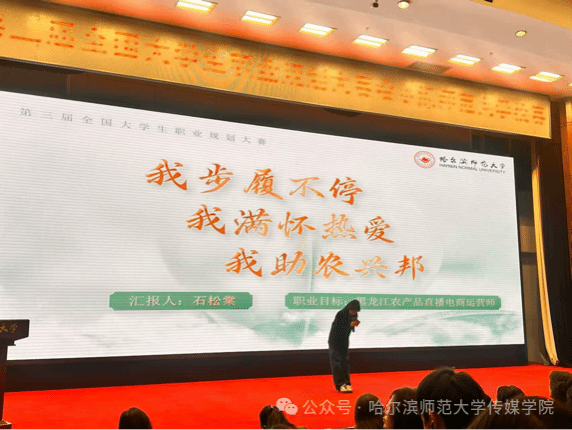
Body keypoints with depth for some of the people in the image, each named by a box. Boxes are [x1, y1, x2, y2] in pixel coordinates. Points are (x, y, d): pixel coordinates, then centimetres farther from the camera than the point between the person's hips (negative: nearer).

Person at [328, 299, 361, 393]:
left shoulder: (353, 315, -4)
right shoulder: (340, 314, -23)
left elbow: (350, 328, 6)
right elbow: (336, 328, -24)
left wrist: (355, 324, -16)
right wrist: (349, 325, -30)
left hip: (344, 341, 6)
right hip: (335, 341, -6)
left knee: (345, 362, 7)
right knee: (337, 362, -5)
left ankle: (346, 383, 12)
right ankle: (340, 385, -4)